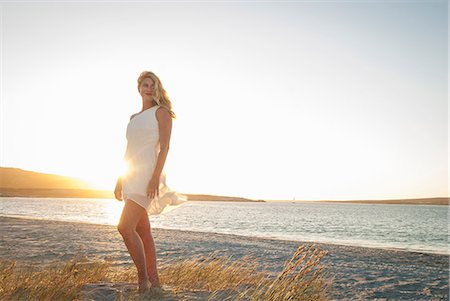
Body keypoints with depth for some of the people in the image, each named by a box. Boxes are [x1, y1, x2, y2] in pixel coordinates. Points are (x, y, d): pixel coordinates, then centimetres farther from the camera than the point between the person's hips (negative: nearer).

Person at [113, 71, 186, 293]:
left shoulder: (161, 112, 2)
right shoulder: (134, 118, 22)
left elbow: (164, 146, -9)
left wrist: (156, 177, -20)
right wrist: (119, 180, 14)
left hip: (147, 174, -7)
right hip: (131, 177, 8)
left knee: (125, 227, -17)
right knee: (143, 233, 7)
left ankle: (143, 277, -2)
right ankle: (154, 282, 14)